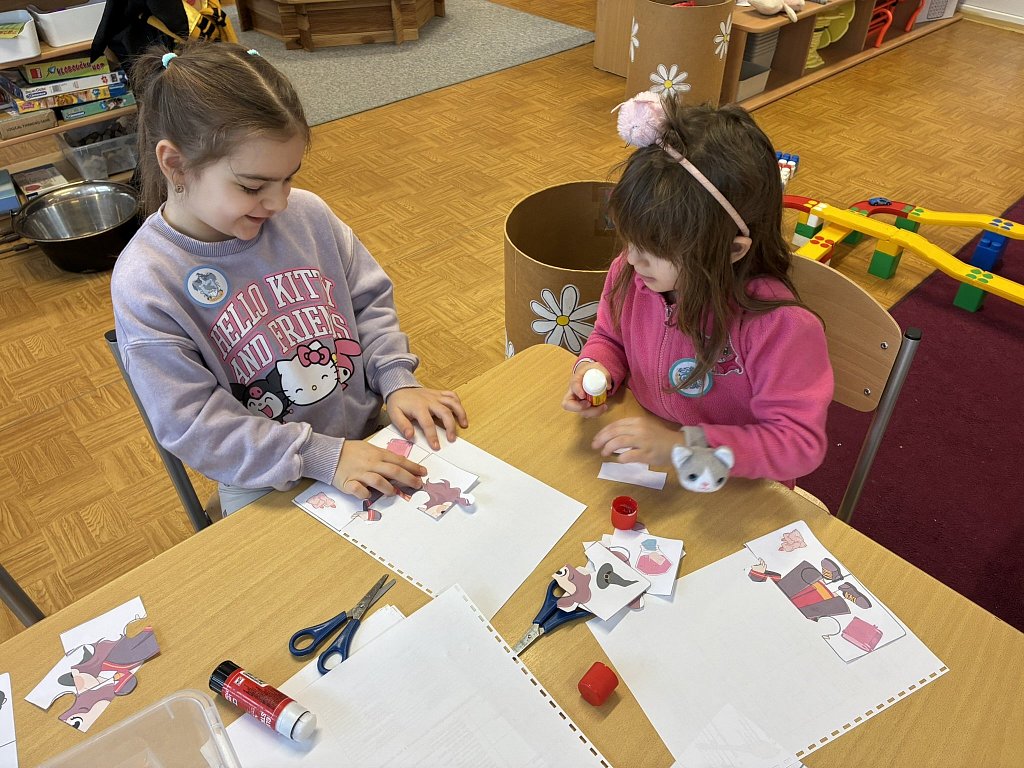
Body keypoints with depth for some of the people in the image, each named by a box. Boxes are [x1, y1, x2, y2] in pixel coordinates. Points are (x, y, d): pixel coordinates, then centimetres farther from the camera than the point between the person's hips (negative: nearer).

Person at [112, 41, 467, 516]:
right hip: (269, 491, -3)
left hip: (371, 440, 3)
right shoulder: (145, 283, -16)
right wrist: (322, 457, -24)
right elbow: (192, 426, -17)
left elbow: (369, 299, 8)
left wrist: (397, 380, -8)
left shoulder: (306, 214, -5)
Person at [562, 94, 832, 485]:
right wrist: (595, 367, -13)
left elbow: (800, 444, -23)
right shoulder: (631, 274, -10)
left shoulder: (776, 325, -27)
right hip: (641, 451, 4)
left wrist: (684, 444, -31)